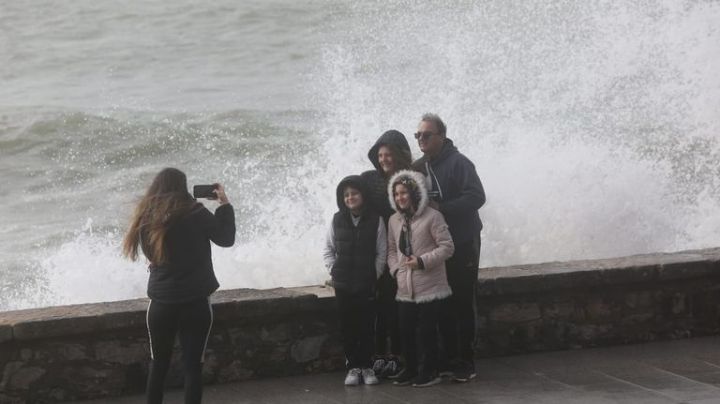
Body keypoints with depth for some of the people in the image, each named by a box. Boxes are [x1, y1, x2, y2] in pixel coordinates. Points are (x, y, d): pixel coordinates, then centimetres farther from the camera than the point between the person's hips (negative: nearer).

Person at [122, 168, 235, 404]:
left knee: (158, 364, 16)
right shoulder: (195, 214, -11)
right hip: (195, 303, -3)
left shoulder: (146, 217, -1)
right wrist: (224, 204, 9)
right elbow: (226, 239, 0)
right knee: (193, 365, 2)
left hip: (160, 303, 3)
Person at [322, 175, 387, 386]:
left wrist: (374, 274, -7)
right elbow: (328, 249, 9)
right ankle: (353, 367, 13)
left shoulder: (376, 221, -4)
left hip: (367, 284, -2)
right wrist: (334, 270, -1)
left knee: (366, 326, 3)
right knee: (347, 326, 5)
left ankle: (366, 366, 14)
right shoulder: (337, 220, 2)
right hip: (343, 284, 2)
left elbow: (381, 253, -1)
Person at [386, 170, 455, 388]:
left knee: (426, 330, -1)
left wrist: (423, 261, -17)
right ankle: (410, 369, 25)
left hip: (430, 287, -6)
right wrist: (395, 268, 0)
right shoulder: (394, 220, 10)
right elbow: (391, 249, 18)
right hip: (405, 289, 6)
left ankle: (430, 371, 11)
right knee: (406, 330, 11)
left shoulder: (432, 216, -10)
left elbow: (447, 246, -11)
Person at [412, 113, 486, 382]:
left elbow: (476, 197, -21)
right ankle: (449, 360, 17)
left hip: (462, 244, -6)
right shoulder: (418, 168, 8)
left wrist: (441, 208, -24)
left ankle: (466, 363, 3)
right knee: (443, 305, 9)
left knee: (463, 304, -3)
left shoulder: (458, 163, -11)